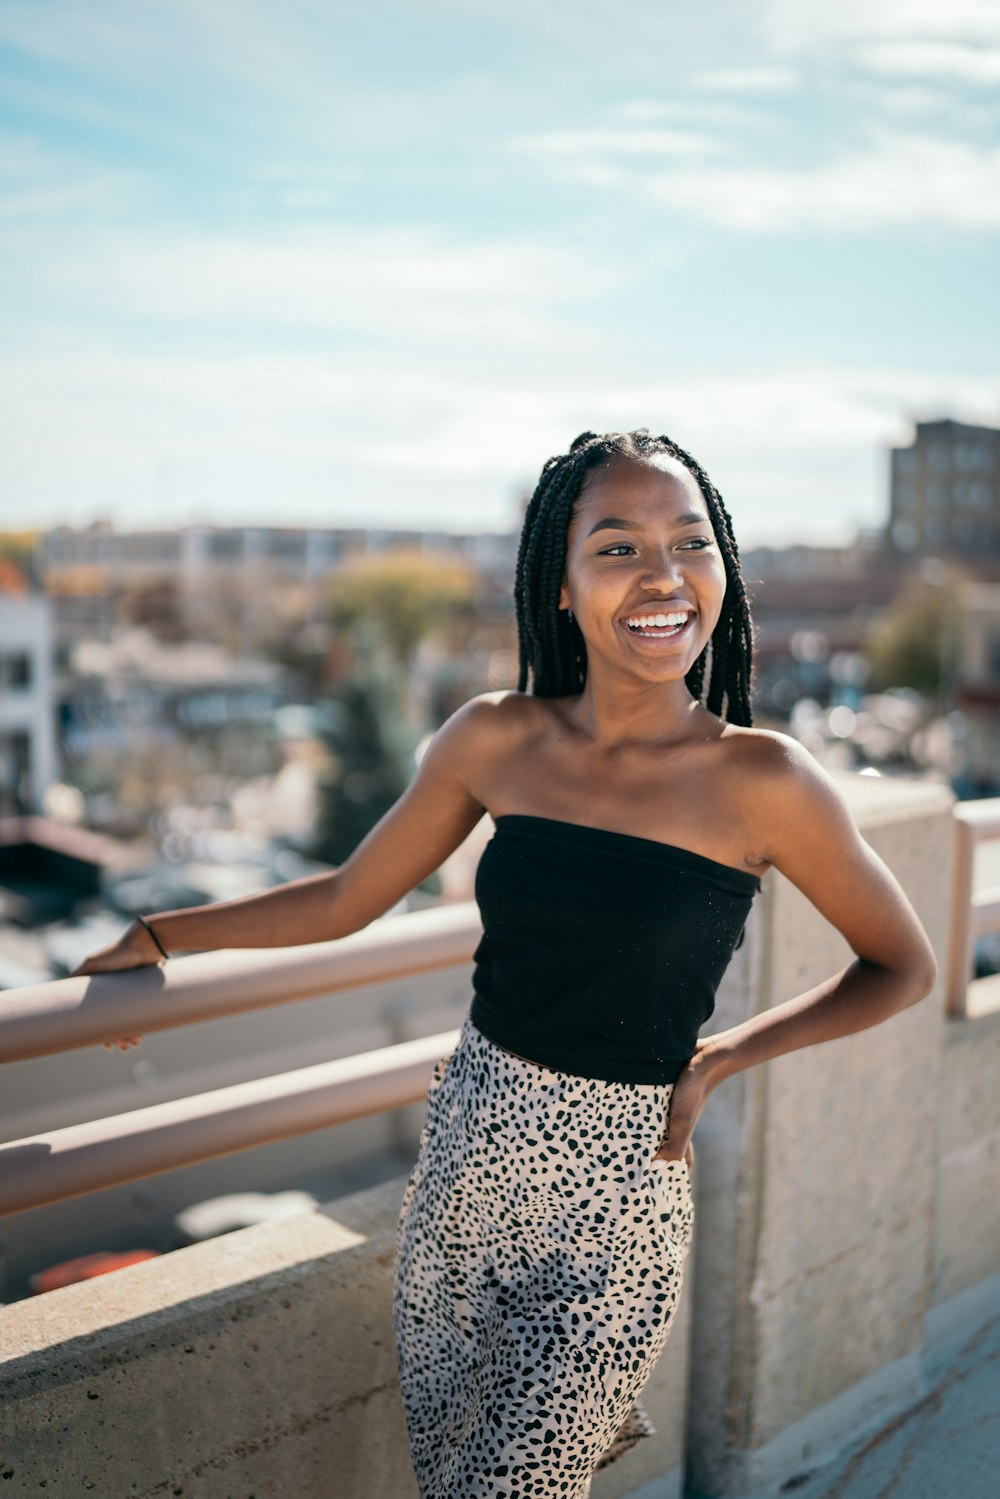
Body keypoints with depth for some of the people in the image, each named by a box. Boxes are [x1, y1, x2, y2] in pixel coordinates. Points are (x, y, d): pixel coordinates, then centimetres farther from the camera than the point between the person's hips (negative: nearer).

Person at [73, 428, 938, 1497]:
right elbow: (345, 901, 7)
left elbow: (903, 966, 0)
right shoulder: (497, 740, -5)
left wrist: (720, 1060, -8)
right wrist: (156, 940, 14)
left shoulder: (760, 778, -13)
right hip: (462, 1160, 4)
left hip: (611, 1200, -4)